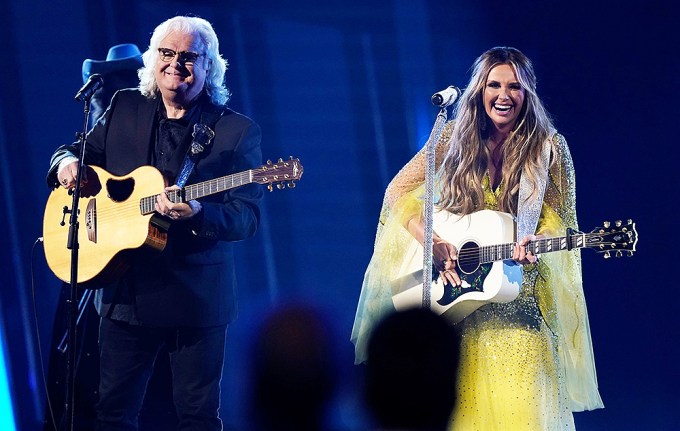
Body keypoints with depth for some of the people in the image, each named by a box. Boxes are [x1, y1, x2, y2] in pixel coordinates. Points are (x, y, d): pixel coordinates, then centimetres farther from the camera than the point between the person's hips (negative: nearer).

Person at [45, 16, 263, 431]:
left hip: (198, 298, -3)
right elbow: (82, 150, 17)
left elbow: (247, 218, -11)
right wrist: (68, 162, -8)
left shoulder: (238, 131, -5)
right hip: (125, 291, 3)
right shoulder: (124, 109, 7)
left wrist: (198, 213, -31)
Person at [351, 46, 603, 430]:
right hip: (453, 298, 1)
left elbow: (558, 221, 1)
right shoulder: (456, 138, 2)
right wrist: (434, 244, -13)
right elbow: (399, 192, 1)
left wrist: (535, 248, -21)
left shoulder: (549, 149, -1)